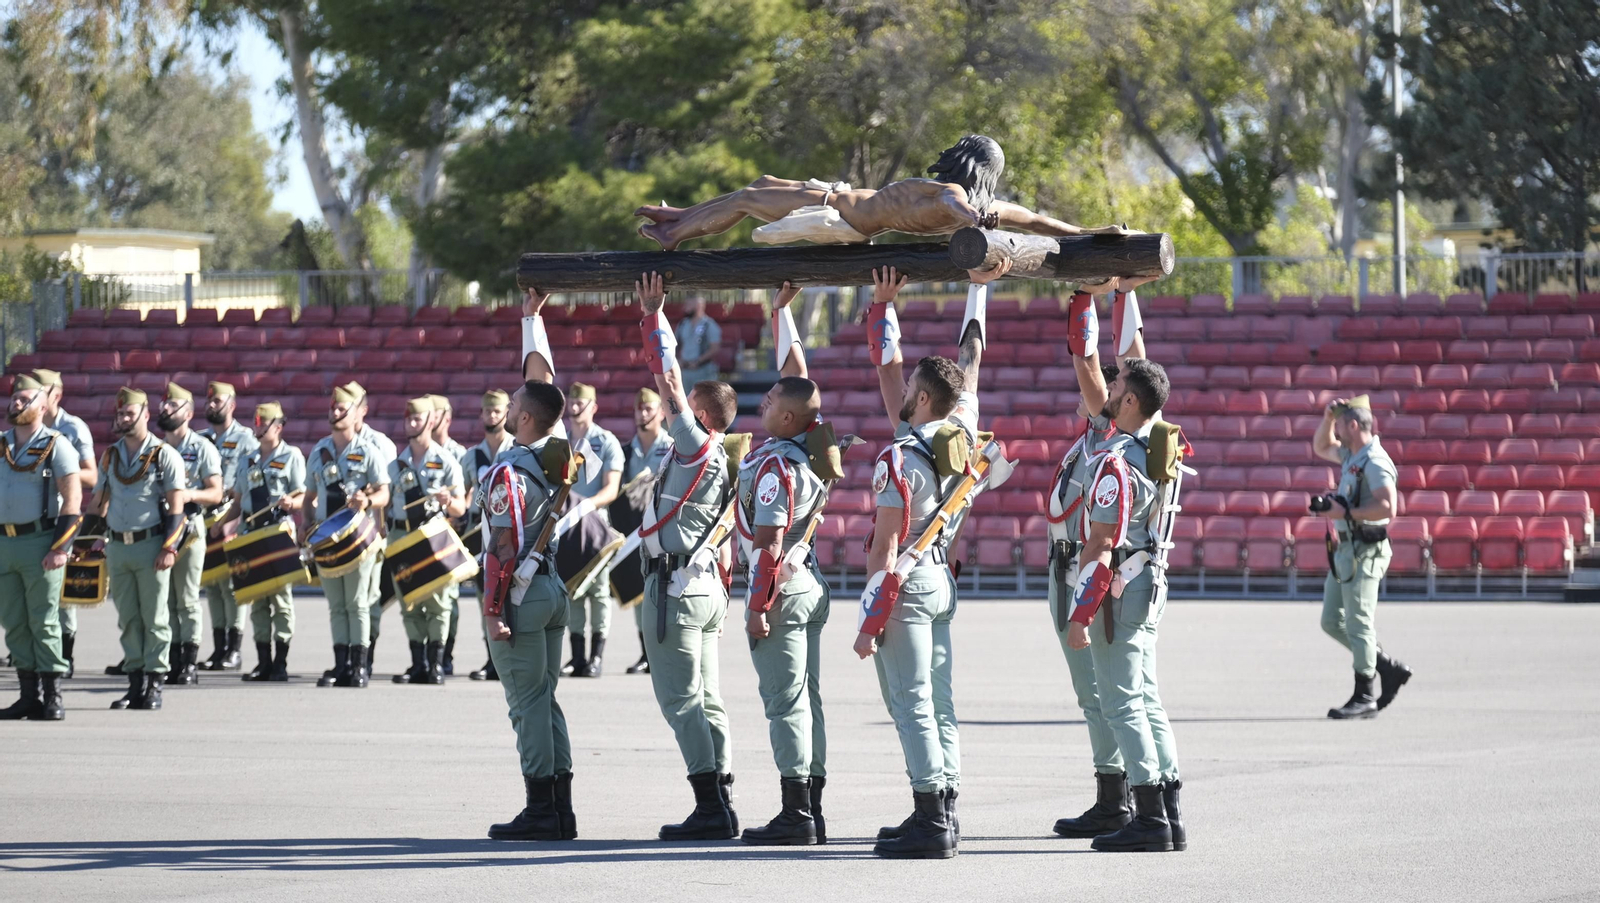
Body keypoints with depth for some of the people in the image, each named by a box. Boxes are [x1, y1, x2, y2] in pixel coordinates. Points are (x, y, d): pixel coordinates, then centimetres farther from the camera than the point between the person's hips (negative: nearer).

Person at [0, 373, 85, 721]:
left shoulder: (55, 445, -4)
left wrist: (61, 547, -17)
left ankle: (53, 699, -1)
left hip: (40, 542, -6)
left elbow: (73, 499, -10)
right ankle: (29, 696, 12)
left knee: (43, 622, -5)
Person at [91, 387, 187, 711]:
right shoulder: (110, 456, 12)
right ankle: (135, 683, 11)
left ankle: (154, 684, 2)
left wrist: (168, 549, -16)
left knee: (154, 618, -1)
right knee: (128, 619, 6)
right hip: (117, 547, 5)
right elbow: (99, 503, 17)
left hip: (150, 546, -5)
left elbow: (176, 507, -7)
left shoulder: (165, 455, -4)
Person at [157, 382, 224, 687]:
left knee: (187, 598, -5)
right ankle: (172, 662, 8)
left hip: (189, 528, -5)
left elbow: (215, 493, -4)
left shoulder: (203, 448, -1)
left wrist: (189, 494, -20)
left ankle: (190, 664, -2)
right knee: (165, 598, 4)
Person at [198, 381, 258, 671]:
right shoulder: (200, 440, 16)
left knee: (230, 584, -8)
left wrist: (225, 520, -18)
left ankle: (234, 650, -4)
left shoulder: (246, 440, -2)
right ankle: (218, 648, 10)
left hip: (232, 524, -6)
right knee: (211, 585, 6)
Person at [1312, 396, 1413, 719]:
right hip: (1344, 551, 10)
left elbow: (1387, 508, -27)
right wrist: (1328, 416, 16)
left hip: (1364, 554, -10)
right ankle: (1389, 670, 19)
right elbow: (1321, 447, 33)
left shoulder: (1374, 462, -16)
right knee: (1332, 622, 13)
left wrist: (1345, 512, -23)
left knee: (1357, 625, -7)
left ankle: (1365, 697, -2)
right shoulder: (1351, 455, 14)